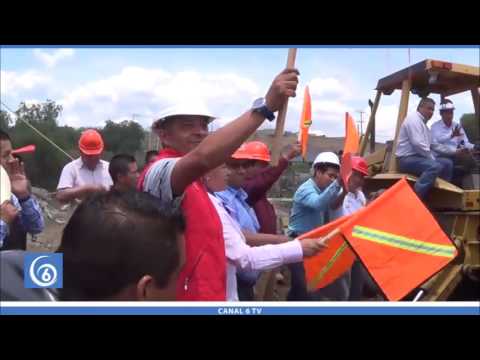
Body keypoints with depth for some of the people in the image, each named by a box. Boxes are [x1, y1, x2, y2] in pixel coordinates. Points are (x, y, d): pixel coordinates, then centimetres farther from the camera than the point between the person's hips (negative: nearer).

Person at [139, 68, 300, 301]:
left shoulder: (193, 181, 13)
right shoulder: (159, 171, -19)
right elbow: (202, 157, -41)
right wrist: (266, 106, -42)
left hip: (206, 293, 10)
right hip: (182, 295, -10)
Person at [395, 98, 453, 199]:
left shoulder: (423, 122, 23)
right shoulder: (413, 119, -11)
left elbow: (426, 145, 23)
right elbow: (417, 144, -22)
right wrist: (432, 158, -11)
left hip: (419, 156, 11)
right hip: (407, 159, -11)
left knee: (448, 163, 11)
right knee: (435, 166, -32)